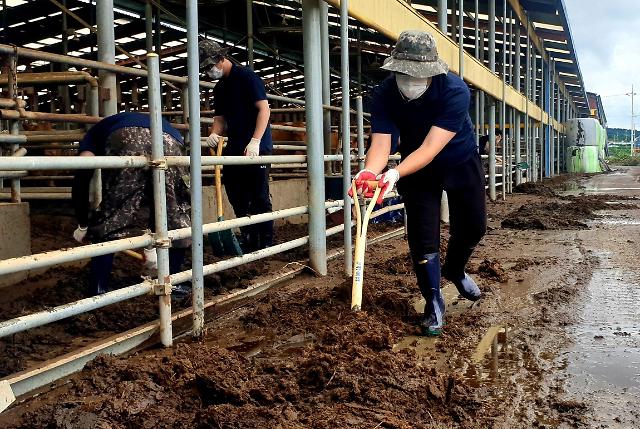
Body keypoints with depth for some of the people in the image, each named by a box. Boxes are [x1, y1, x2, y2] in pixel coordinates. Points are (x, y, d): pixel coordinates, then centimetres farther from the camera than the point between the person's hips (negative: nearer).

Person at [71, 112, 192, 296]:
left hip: (128, 141, -3)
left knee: (110, 216, 12)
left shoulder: (95, 133, 37)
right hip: (170, 142, 3)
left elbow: (81, 179, 15)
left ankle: (98, 290, 15)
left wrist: (82, 225, 24)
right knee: (174, 215, 22)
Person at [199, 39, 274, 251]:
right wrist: (215, 134, -7)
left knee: (260, 198, -5)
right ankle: (248, 240, 22)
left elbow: (264, 109, -15)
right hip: (235, 149, 9)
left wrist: (255, 142, -24)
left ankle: (266, 244, 3)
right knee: (237, 198, 11)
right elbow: (220, 118, 17)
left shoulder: (246, 77, -9)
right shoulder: (220, 88, 16)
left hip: (256, 148, -9)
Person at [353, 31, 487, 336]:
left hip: (461, 162, 0)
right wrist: (370, 172, -55)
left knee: (473, 227, 8)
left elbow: (431, 147, -41)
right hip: (417, 169, 0)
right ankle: (433, 302, 9)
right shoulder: (384, 95, -26)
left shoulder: (455, 91, -34)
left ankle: (455, 270, 40)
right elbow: (380, 144, -33)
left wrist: (396, 173, -57)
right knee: (423, 236, -7)